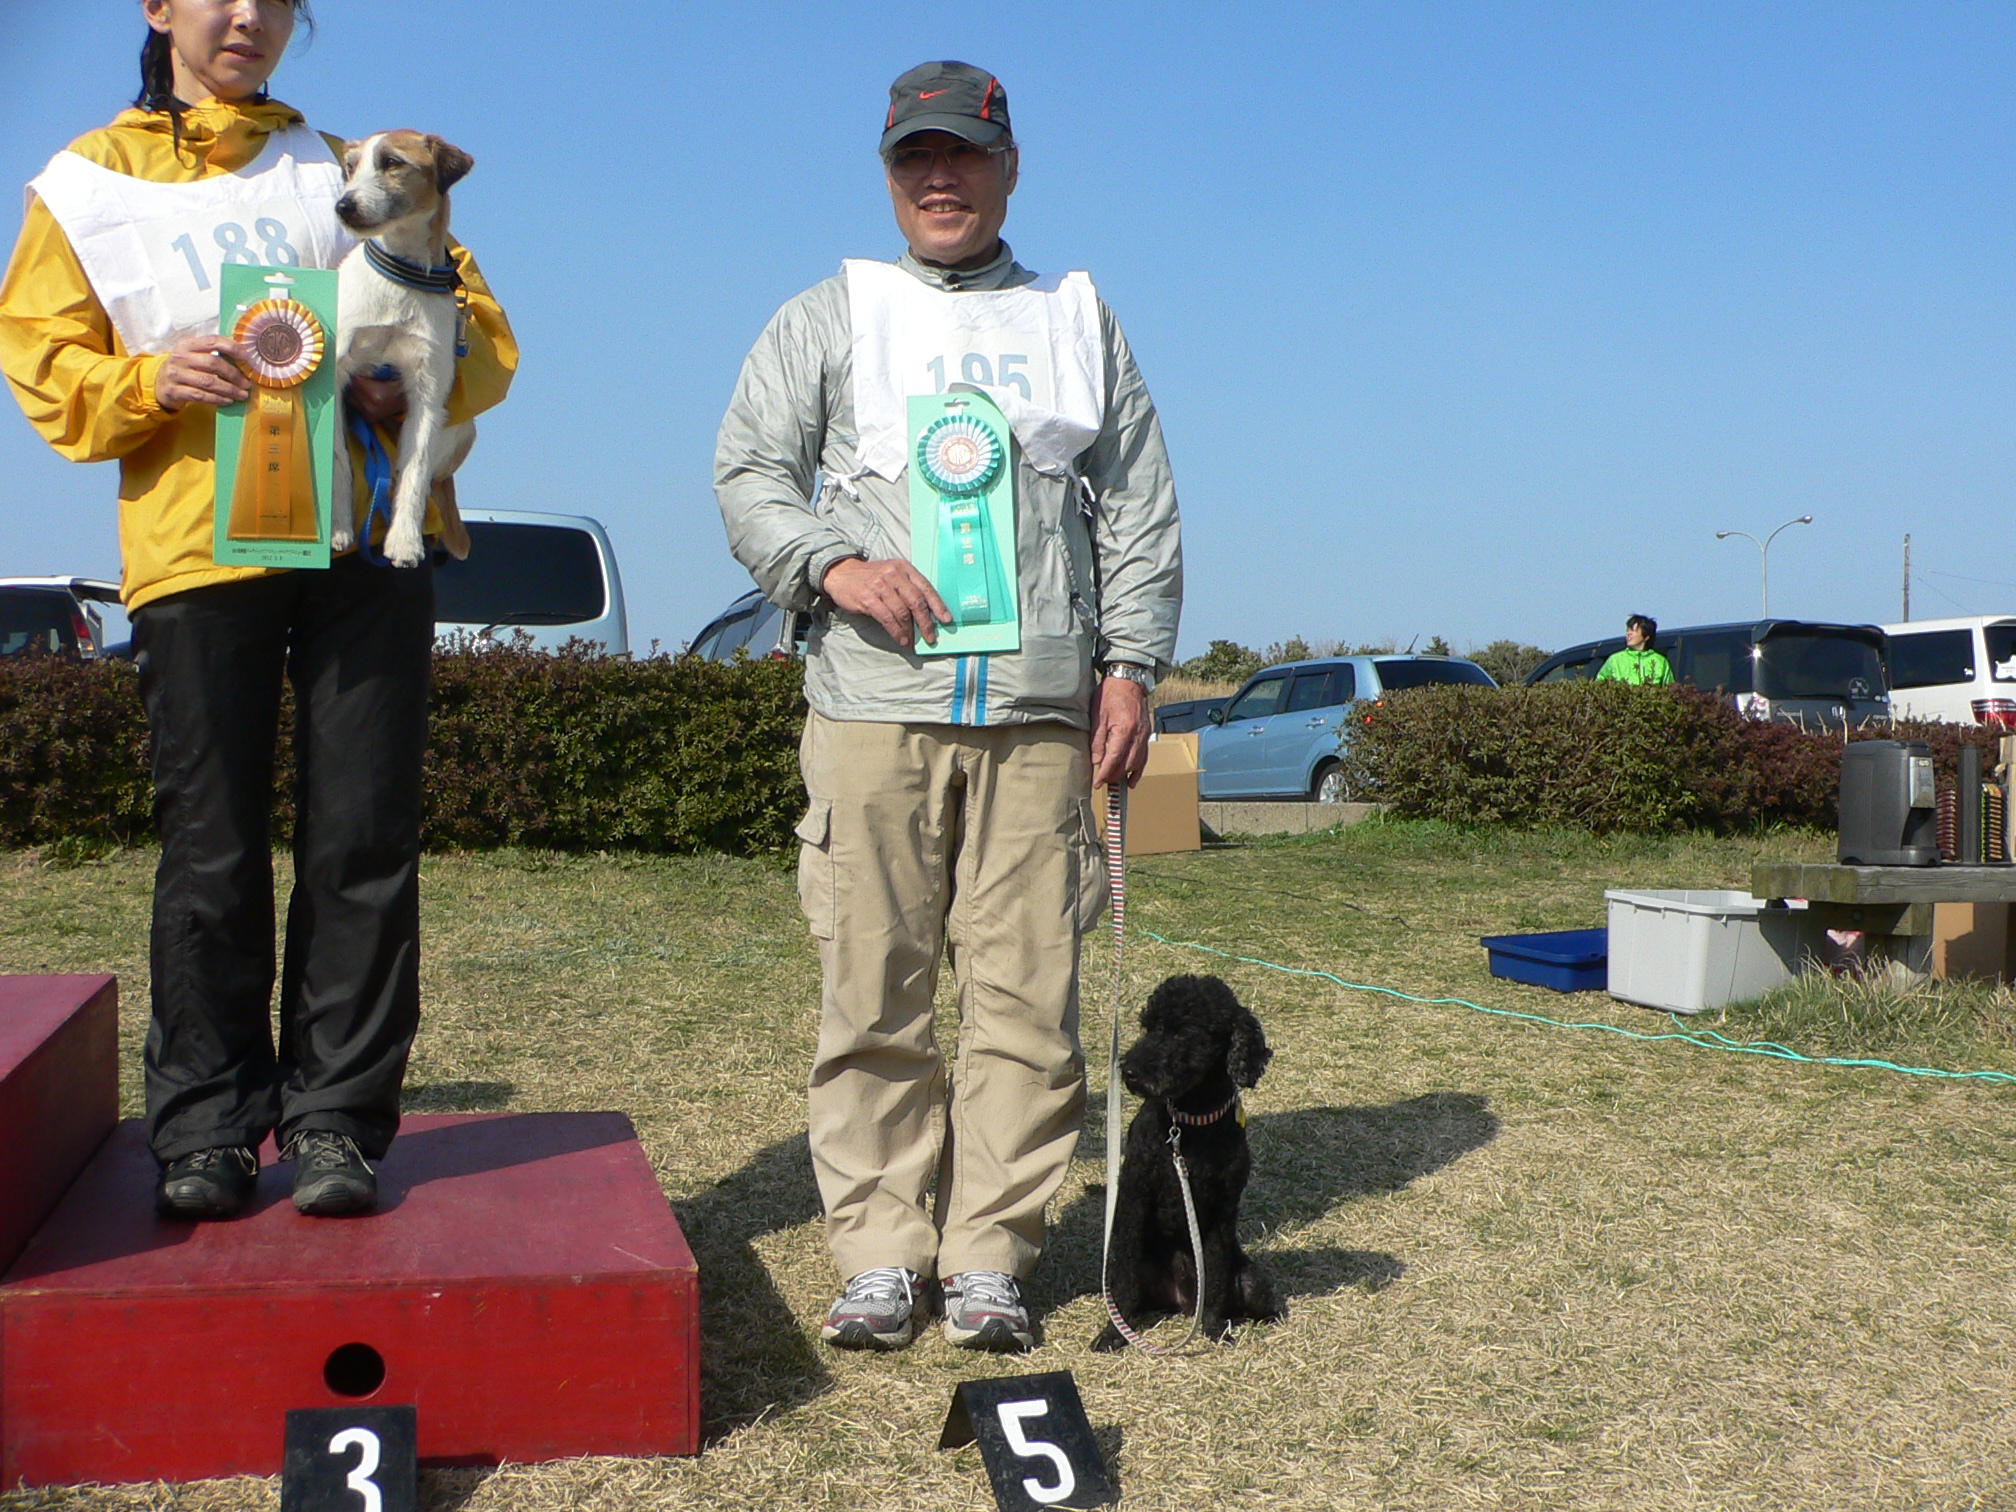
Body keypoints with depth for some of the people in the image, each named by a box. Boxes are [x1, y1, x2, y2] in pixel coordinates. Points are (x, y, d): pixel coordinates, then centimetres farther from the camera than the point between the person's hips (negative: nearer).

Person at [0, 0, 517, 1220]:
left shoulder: (346, 171, 19)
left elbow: (481, 332, 14)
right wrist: (150, 379, -11)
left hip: (364, 536, 1)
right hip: (193, 545, -1)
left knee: (364, 842, -2)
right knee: (211, 854, 0)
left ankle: (336, 1119, 7)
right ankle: (206, 1126, 11)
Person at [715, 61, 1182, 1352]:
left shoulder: (1079, 322, 20)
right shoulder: (828, 317, 17)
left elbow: (1142, 511, 16)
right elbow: (748, 473, 9)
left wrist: (1131, 665, 4)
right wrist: (833, 561, -10)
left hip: (1040, 715, 1)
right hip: (872, 710, -1)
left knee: (1028, 994, -2)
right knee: (874, 995, -2)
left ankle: (990, 1256, 8)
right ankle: (881, 1254, 9)